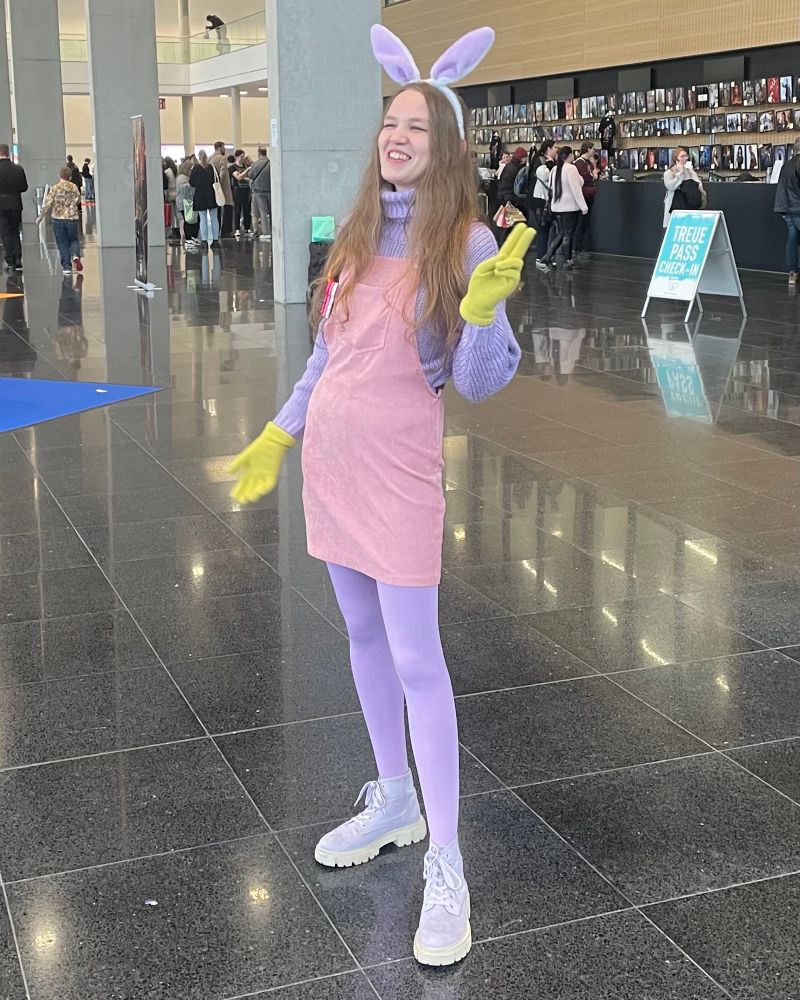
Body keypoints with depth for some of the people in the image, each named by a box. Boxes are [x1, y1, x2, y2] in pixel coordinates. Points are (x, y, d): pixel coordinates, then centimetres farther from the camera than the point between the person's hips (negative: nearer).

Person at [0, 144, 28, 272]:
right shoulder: (18, 169, -3)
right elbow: (24, 187, 1)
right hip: (16, 204, 3)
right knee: (15, 232, 16)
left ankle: (11, 262, 2)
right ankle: (18, 260, 9)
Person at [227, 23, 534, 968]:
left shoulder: (467, 244, -10)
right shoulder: (359, 232, 7)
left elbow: (479, 382, -13)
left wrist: (481, 310, -31)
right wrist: (278, 434, 18)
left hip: (397, 466, -6)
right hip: (329, 455, 7)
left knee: (416, 660, -6)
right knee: (364, 637, 15)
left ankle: (445, 867, 3)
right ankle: (394, 799, 33)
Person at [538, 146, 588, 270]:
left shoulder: (554, 169, 7)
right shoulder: (571, 168, -15)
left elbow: (552, 187, 14)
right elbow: (576, 189, -18)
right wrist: (583, 206, -14)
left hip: (556, 207, 7)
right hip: (570, 207, -7)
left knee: (560, 233, 14)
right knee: (568, 234, 1)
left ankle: (548, 256, 5)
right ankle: (567, 262, 7)